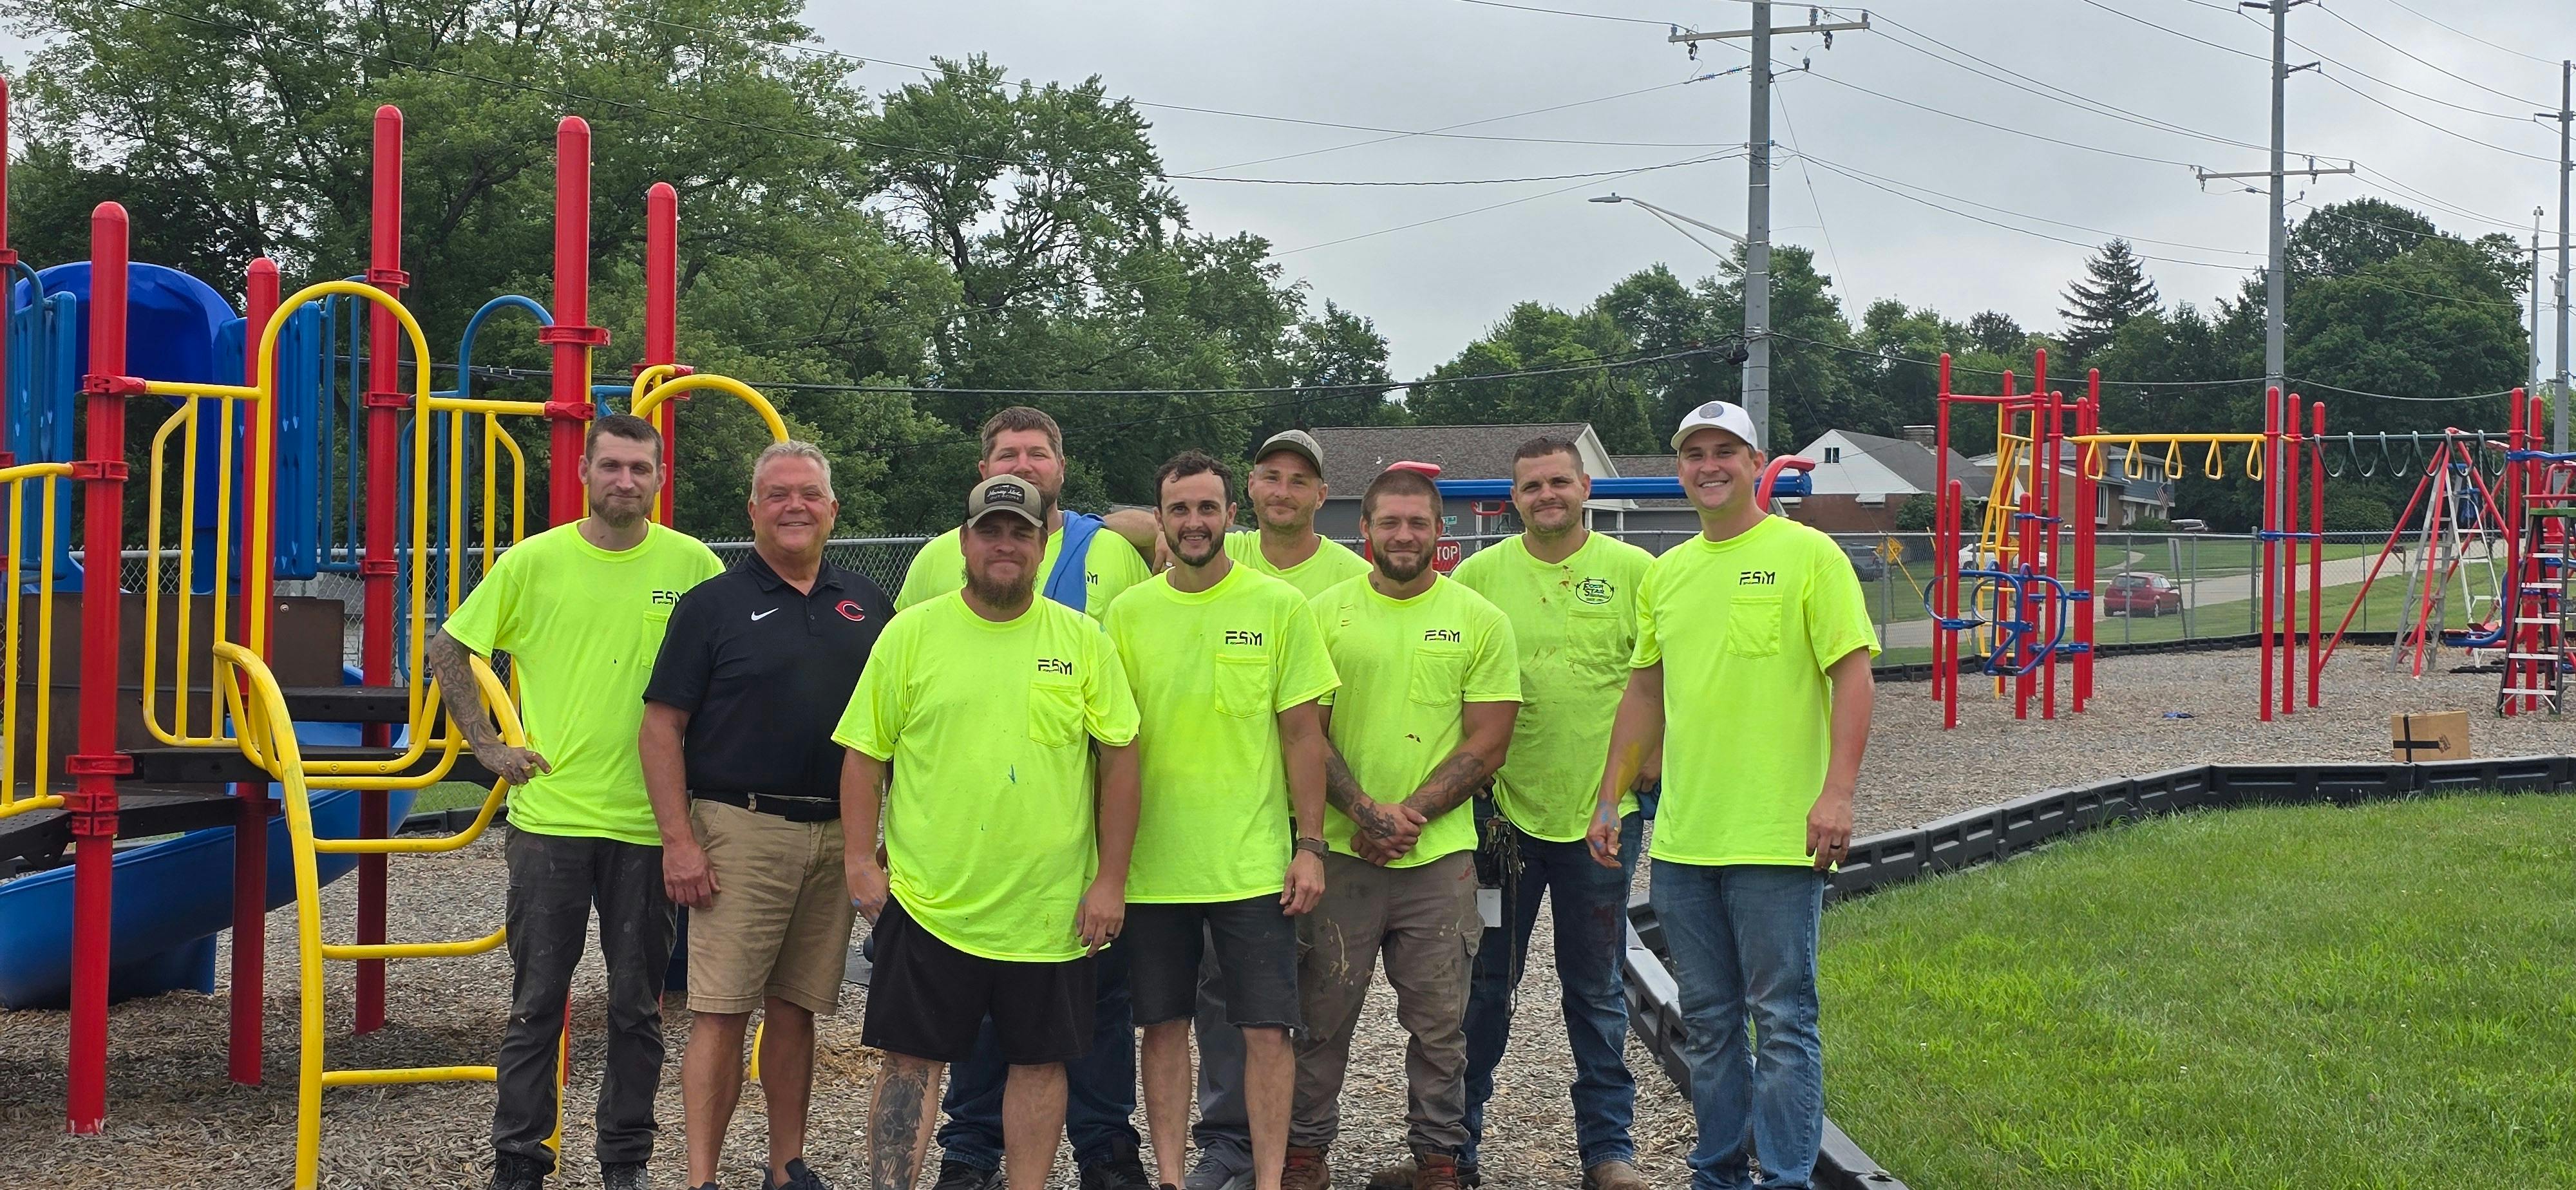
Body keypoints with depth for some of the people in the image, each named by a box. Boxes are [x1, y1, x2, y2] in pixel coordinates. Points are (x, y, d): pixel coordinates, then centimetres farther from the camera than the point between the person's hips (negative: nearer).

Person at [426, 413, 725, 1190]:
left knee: (637, 1007, 9)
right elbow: (448, 652, 8)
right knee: (537, 1003, 6)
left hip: (649, 823, 0)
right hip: (550, 814, 0)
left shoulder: (692, 565, -1)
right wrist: (489, 747, 3)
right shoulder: (534, 561, 0)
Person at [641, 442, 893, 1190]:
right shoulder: (714, 604, -1)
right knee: (720, 1014, -6)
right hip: (741, 830, -4)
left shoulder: (867, 604, 11)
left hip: (837, 837, 4)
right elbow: (662, 726, -4)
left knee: (795, 1009, 12)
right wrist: (678, 840, -12)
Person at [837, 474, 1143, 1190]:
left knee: (1040, 1060, 9)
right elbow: (865, 756, 4)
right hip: (929, 898, -1)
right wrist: (859, 862, -4)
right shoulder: (911, 634, 1)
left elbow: (1119, 758, 4)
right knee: (912, 1059, 2)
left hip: (1052, 908, 1)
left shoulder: (1082, 641, 3)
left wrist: (1110, 879, -1)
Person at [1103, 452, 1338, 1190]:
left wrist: (1310, 846, -4)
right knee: (1164, 1026, 9)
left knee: (1266, 1029, -1)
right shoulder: (1127, 614, 4)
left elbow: (1302, 733, 0)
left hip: (1254, 863, -2)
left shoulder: (1279, 606, -1)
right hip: (1152, 863, 2)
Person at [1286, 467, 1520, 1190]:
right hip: (1340, 853, 0)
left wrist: (1411, 815, -10)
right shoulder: (1326, 613, 4)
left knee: (1440, 1023, 6)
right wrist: (1366, 812, -12)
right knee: (1324, 1015, 5)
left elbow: (1488, 746, 0)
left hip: (1440, 856, 0)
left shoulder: (1479, 621, 3)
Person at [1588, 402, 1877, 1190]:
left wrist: (1836, 793, -18)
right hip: (1681, 838, 6)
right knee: (1707, 1022, 13)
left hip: (1777, 839, -6)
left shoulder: (1806, 554, -5)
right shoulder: (1665, 574, 13)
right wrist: (1609, 799, 16)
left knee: (1782, 1020, -1)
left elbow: (1852, 674, -10)